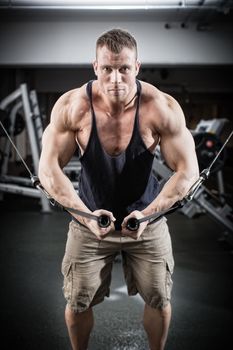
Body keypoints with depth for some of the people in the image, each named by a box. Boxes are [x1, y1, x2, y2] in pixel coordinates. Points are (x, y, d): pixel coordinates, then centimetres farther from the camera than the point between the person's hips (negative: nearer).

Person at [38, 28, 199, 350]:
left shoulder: (162, 107, -21)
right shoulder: (71, 106, -20)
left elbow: (188, 171, -18)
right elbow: (48, 170, -18)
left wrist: (149, 213, -28)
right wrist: (85, 214, -29)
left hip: (147, 217, 0)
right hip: (89, 218, 0)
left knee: (159, 298, 9)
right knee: (78, 300, 7)